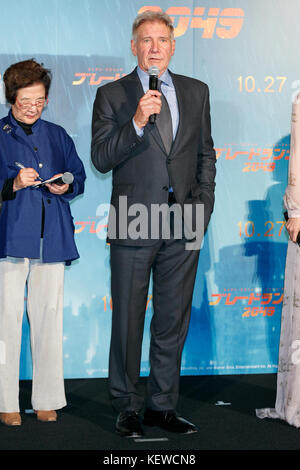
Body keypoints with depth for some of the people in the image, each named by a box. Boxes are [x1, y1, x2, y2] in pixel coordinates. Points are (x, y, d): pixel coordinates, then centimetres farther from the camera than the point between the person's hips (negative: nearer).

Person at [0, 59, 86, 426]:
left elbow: (79, 175, 19)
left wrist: (66, 187, -2)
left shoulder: (57, 136, 17)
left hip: (51, 240, 4)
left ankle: (47, 403, 14)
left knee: (49, 318, 5)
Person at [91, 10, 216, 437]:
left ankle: (162, 406, 21)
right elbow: (100, 159, -7)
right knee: (128, 321, 4)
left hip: (184, 225, 3)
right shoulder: (112, 95, 2)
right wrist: (137, 122, -19)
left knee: (173, 321, 9)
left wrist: (204, 204, 3)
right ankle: (127, 409, 17)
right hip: (134, 223, -3)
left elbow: (206, 153, 15)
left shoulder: (196, 92, 11)